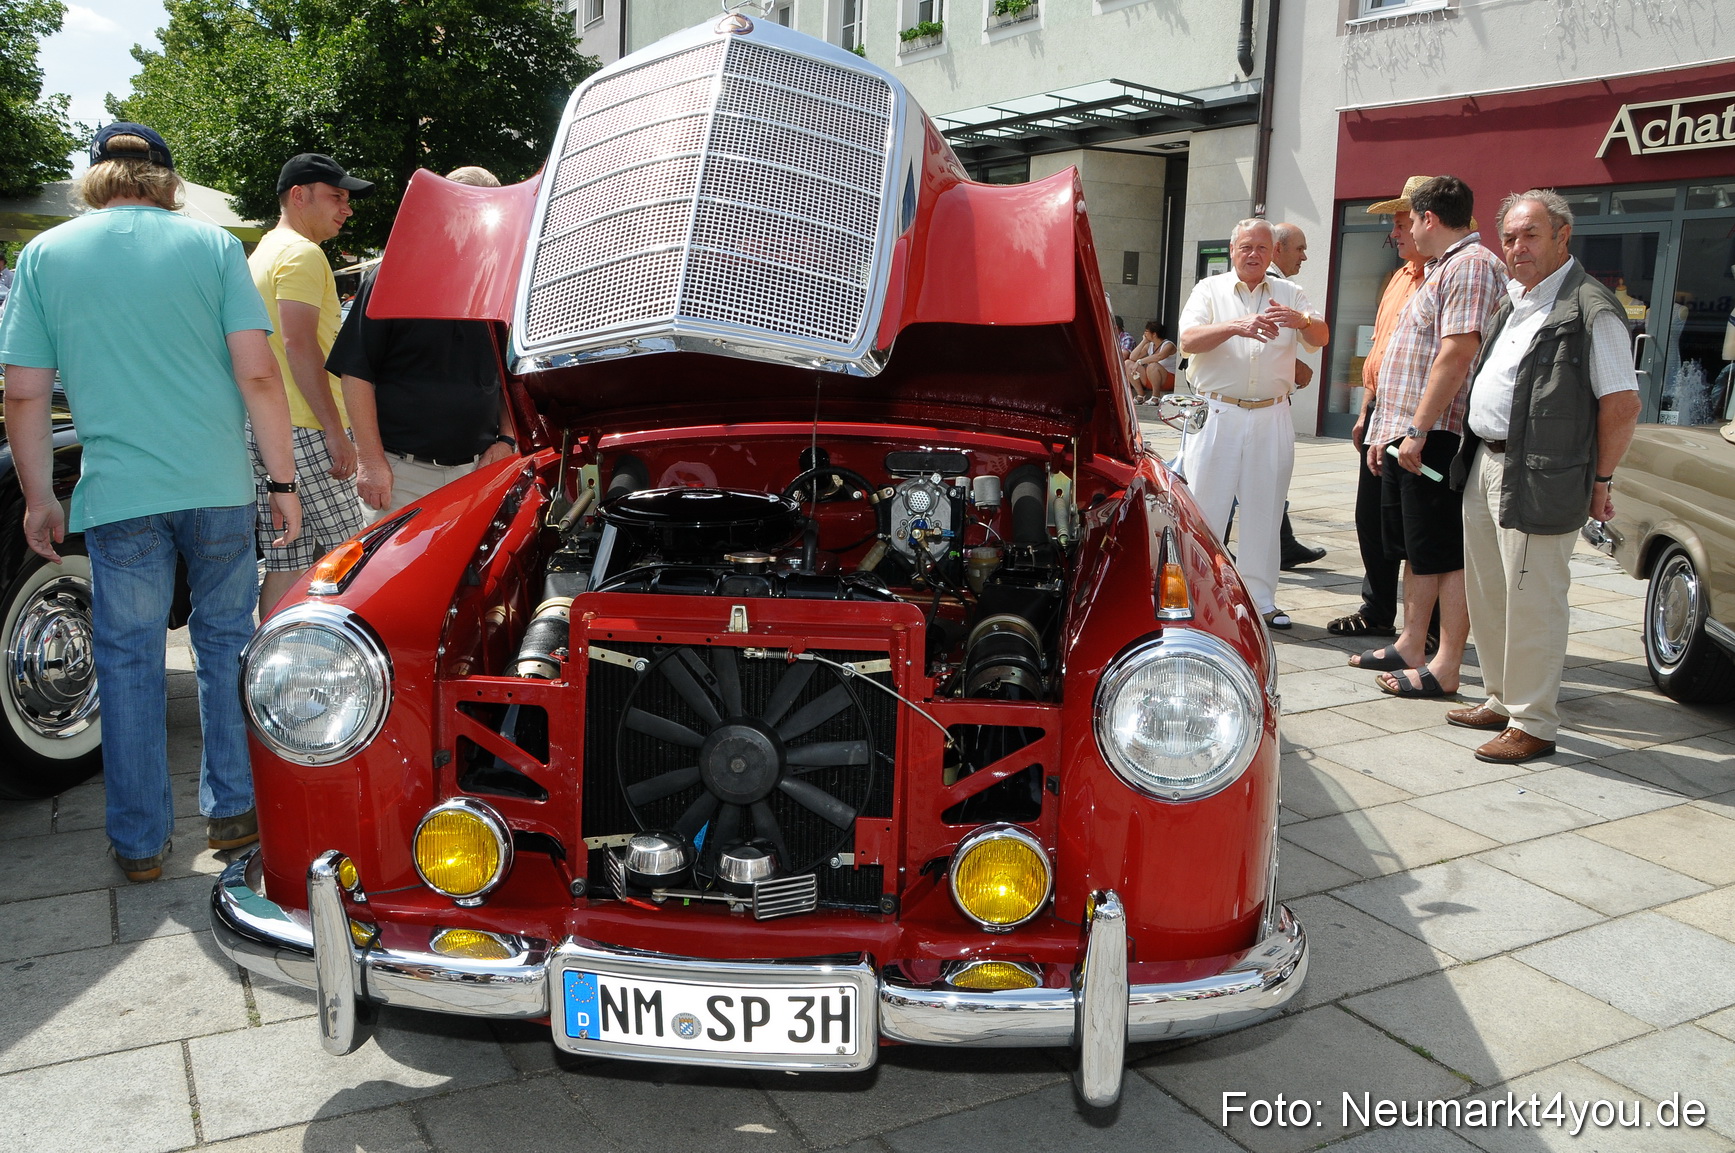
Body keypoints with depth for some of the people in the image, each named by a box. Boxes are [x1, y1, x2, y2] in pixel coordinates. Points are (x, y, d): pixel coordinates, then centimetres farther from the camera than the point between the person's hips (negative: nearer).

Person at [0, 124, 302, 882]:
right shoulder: (211, 244, 2)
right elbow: (257, 373, -5)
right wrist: (282, 482, 0)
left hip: (117, 496, 0)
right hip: (217, 485, 0)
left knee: (129, 662, 8)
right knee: (225, 642, 14)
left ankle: (140, 842, 16)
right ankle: (231, 810, 21)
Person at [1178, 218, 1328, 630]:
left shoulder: (1289, 294, 12)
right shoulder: (1210, 290, 6)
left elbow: (1321, 338, -2)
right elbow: (1189, 340, -10)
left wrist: (1302, 320, -25)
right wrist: (1235, 326, -27)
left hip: (1271, 418, 2)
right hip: (1216, 413, -2)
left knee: (1264, 509, 6)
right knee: (1206, 506, -2)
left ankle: (1260, 599, 13)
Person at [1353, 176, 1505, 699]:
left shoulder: (1471, 266, -12)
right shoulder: (1443, 268, 21)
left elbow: (1456, 355, -22)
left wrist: (1418, 430, -24)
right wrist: (1386, 430, 20)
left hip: (1438, 439, -11)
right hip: (1408, 438, 11)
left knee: (1446, 554, -6)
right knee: (1416, 550, 15)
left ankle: (1446, 668, -1)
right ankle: (1410, 647, 24)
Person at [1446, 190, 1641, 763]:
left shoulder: (1590, 309, -12)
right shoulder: (1513, 299, 15)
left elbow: (1622, 403, -13)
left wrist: (1599, 480, -9)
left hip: (1537, 480, -9)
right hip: (1484, 465, 9)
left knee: (1532, 603, -3)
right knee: (1488, 596, 16)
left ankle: (1533, 724, 8)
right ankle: (1501, 701, 30)